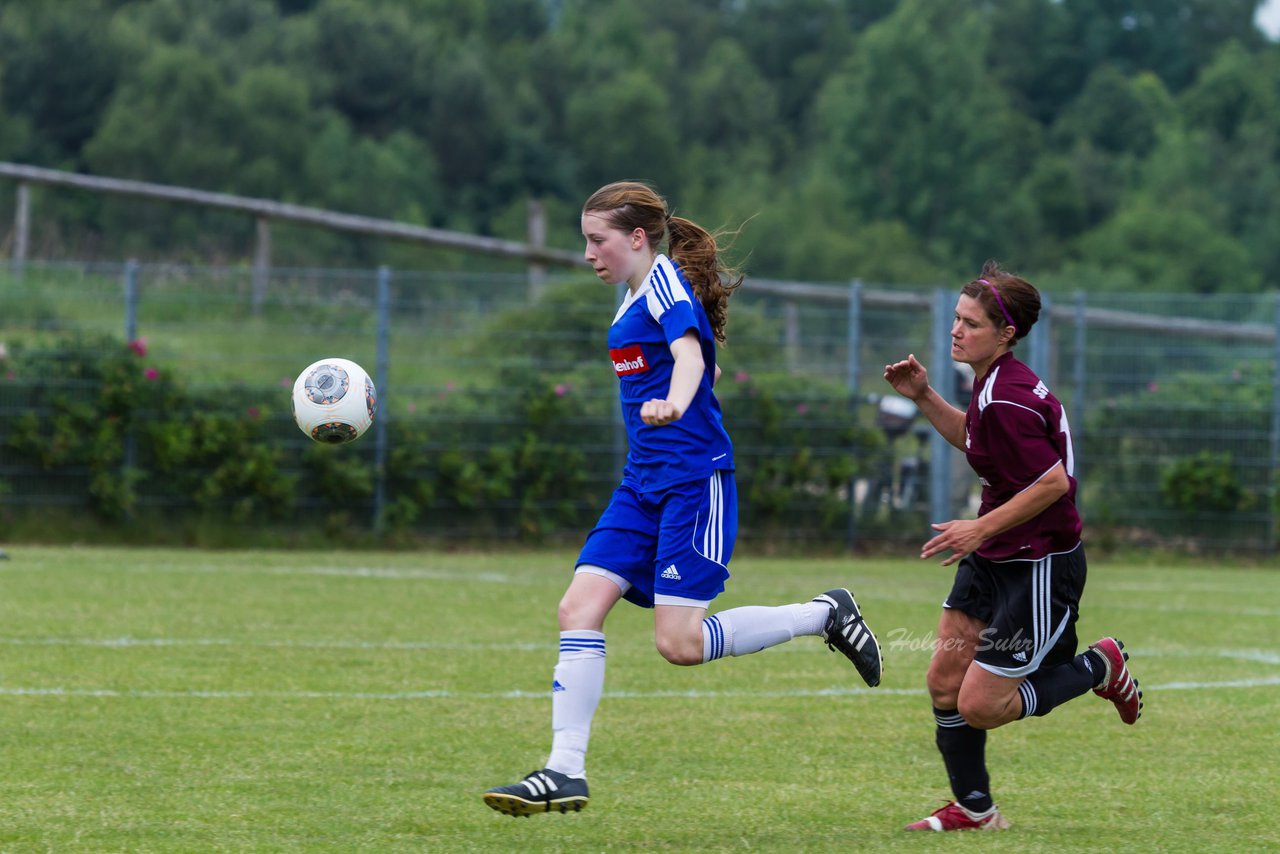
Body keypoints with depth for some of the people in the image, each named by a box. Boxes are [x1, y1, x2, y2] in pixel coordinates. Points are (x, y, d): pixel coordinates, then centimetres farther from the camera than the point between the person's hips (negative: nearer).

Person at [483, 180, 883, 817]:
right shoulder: (635, 294, 19)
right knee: (579, 608, -6)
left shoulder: (666, 279, -8)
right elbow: (710, 366, 33)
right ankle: (565, 771, -9)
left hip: (693, 478, -9)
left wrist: (672, 404, -48)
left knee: (680, 642, -15)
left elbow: (691, 354, -28)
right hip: (643, 483, 9)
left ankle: (824, 615, 3)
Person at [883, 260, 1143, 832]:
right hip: (994, 560, 9)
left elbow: (1053, 482, -27)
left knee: (979, 706, -6)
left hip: (1042, 567, -9)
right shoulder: (992, 383, 4)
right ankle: (974, 808, 21)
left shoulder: (1007, 400, -26)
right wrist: (924, 397, 12)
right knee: (945, 682, 6)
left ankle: (1100, 666, 14)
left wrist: (982, 528, -22)